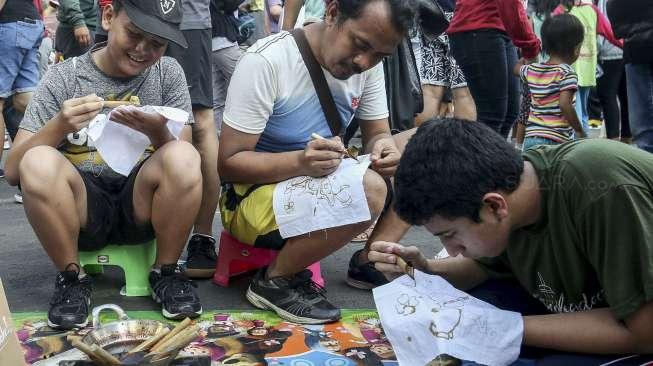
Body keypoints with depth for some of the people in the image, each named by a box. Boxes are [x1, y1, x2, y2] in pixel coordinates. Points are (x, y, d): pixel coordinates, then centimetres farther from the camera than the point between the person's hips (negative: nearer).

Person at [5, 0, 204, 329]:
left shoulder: (168, 73, 2)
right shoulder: (63, 77, -1)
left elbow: (183, 166, -3)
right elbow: (13, 171, -6)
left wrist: (157, 133, -24)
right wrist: (59, 125, -23)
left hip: (140, 204, 1)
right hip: (79, 207, 0)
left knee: (182, 156, -28)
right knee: (39, 162, -30)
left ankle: (165, 273, -7)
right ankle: (71, 278, -7)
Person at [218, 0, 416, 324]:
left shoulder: (369, 66, -4)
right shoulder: (266, 61, -22)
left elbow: (377, 133, 4)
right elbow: (229, 162, -20)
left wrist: (383, 148, -21)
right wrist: (300, 162, -37)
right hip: (253, 193, -7)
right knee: (367, 192, -32)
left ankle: (370, 260, 3)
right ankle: (275, 280, -12)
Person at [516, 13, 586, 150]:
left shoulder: (532, 70, 10)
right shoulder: (567, 73, -10)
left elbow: (517, 68, 33)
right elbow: (564, 104, -21)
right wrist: (580, 131, -12)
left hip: (530, 138, 6)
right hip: (556, 140, -6)